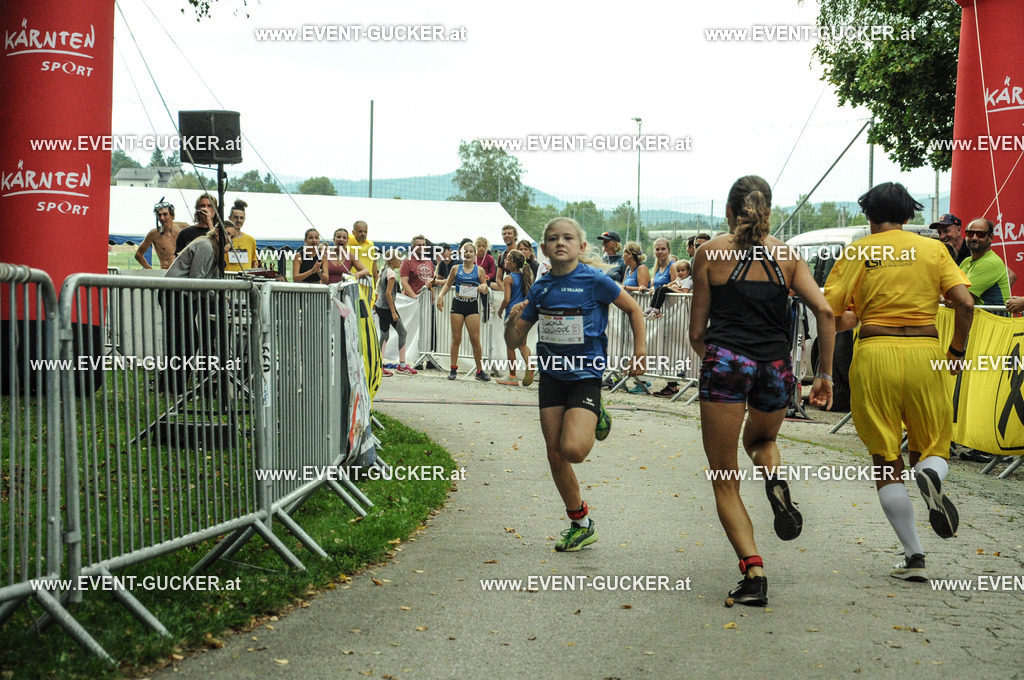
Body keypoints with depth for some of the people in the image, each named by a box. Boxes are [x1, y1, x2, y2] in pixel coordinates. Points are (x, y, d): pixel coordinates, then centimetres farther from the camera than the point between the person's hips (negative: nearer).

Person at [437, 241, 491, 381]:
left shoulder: (479, 270, 4)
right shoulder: (456, 269, 5)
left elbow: (485, 290, 6)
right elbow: (448, 284, 14)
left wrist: (483, 287, -17)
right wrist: (441, 296, -2)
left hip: (472, 306, -1)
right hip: (458, 304, 1)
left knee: (475, 339, -4)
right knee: (456, 338, 2)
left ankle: (480, 371, 5)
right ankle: (453, 369, 9)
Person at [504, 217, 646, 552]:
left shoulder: (594, 281, -10)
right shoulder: (540, 289, 2)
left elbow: (633, 309, 3)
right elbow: (514, 341, 6)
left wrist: (640, 352, -1)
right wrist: (512, 320, -15)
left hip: (585, 375, -4)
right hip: (551, 376, 5)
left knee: (573, 449, -22)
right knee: (555, 455, 5)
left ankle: (596, 421, 13)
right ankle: (581, 524, 21)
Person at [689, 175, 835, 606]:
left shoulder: (710, 253, 7)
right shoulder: (786, 256, 12)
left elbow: (697, 332, 8)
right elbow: (824, 310, -1)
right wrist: (825, 374, 5)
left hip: (725, 361, -3)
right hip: (776, 365, 3)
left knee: (725, 482, 5)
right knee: (762, 439, 34)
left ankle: (753, 571, -10)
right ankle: (775, 480, 0)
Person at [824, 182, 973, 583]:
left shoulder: (857, 253, 5)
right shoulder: (933, 249, 8)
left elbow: (827, 315, 0)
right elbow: (965, 303, -3)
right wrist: (957, 351, 10)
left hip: (874, 354, -1)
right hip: (924, 353, 1)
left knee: (886, 462, 7)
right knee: (933, 447, 16)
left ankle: (913, 555, 2)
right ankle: (930, 475, -21)